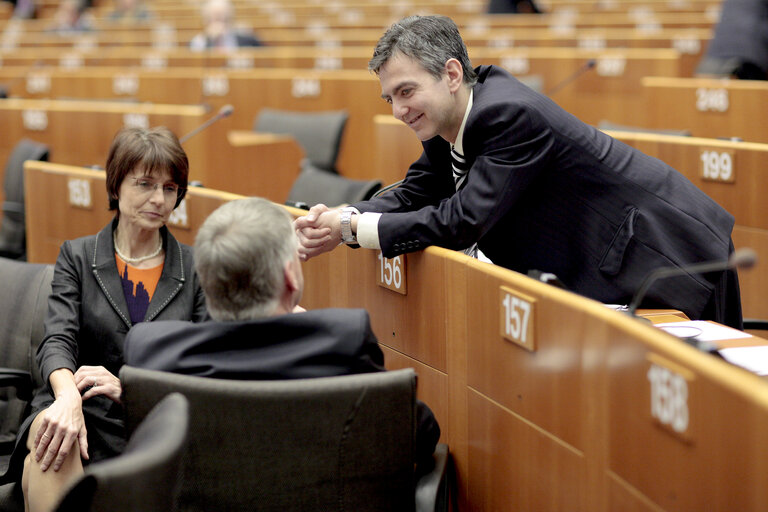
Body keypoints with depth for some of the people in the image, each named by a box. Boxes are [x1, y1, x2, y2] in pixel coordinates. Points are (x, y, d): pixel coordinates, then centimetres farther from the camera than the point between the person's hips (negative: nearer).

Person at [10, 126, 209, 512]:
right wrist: (68, 396, -27)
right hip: (85, 415, 0)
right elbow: (57, 340, -3)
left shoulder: (195, 268, 13)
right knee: (54, 445, -37)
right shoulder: (77, 257, 13)